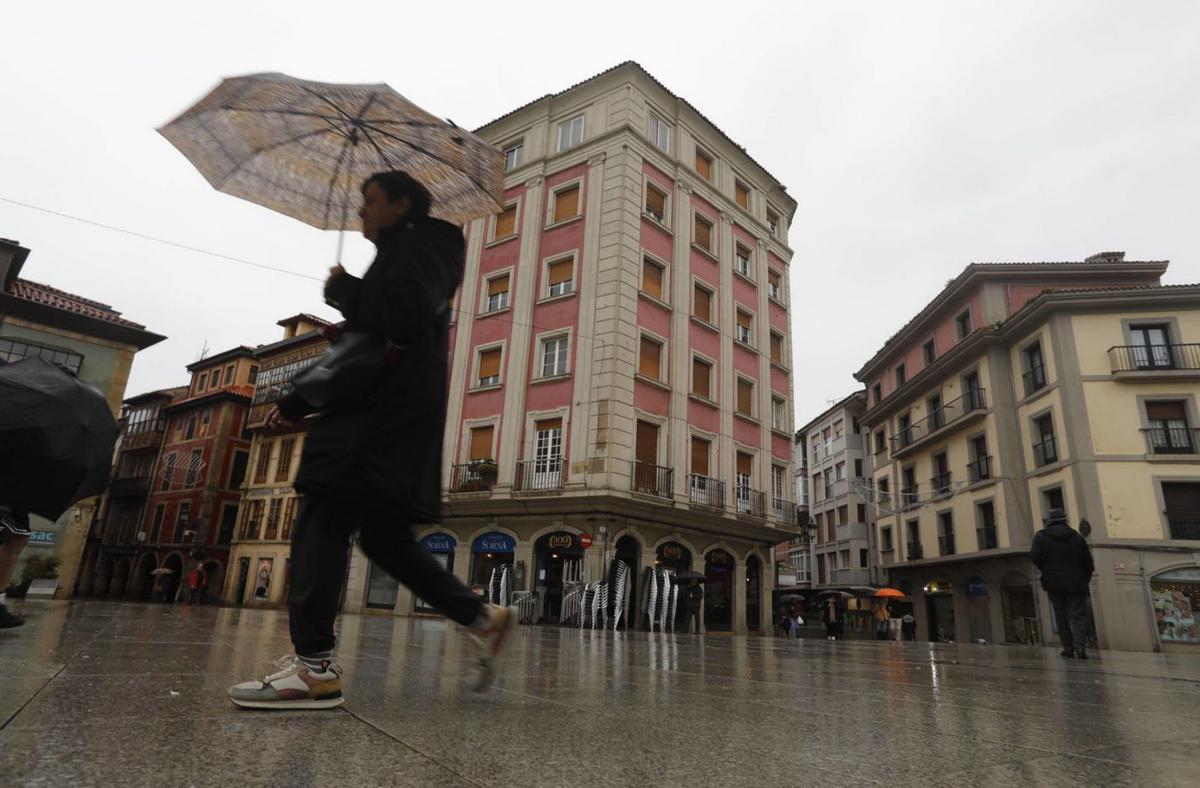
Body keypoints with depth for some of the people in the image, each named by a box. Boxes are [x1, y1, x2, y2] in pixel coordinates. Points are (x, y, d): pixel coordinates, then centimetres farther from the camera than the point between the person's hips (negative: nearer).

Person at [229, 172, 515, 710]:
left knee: (320, 526, -12)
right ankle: (483, 618, 9)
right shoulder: (400, 259, 30)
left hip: (386, 417, -10)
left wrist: (341, 289, -3)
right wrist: (294, 404, 25)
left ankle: (314, 666, -12)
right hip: (384, 416, 10)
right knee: (383, 537, 9)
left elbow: (400, 316, -21)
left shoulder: (414, 243, 1)